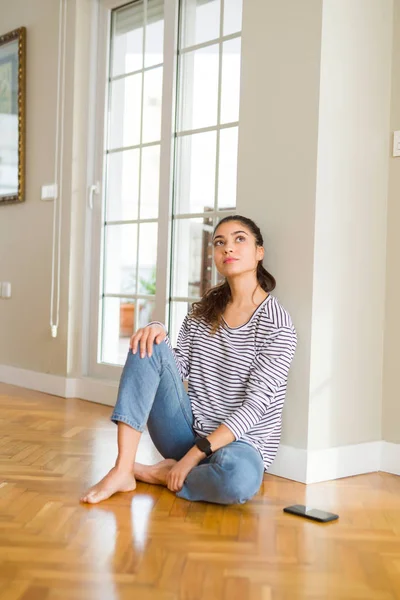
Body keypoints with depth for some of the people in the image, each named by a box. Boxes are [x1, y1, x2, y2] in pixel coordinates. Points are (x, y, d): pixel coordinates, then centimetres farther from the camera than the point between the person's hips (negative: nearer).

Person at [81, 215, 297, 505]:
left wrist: (196, 454, -22)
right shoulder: (203, 310, 7)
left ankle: (163, 474, -9)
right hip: (187, 431, 5)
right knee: (149, 347, -14)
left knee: (240, 478, -41)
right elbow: (178, 366, 5)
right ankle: (122, 471, -21)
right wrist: (158, 332, -16)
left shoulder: (277, 325, -12)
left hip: (237, 442, -5)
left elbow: (254, 405, -18)